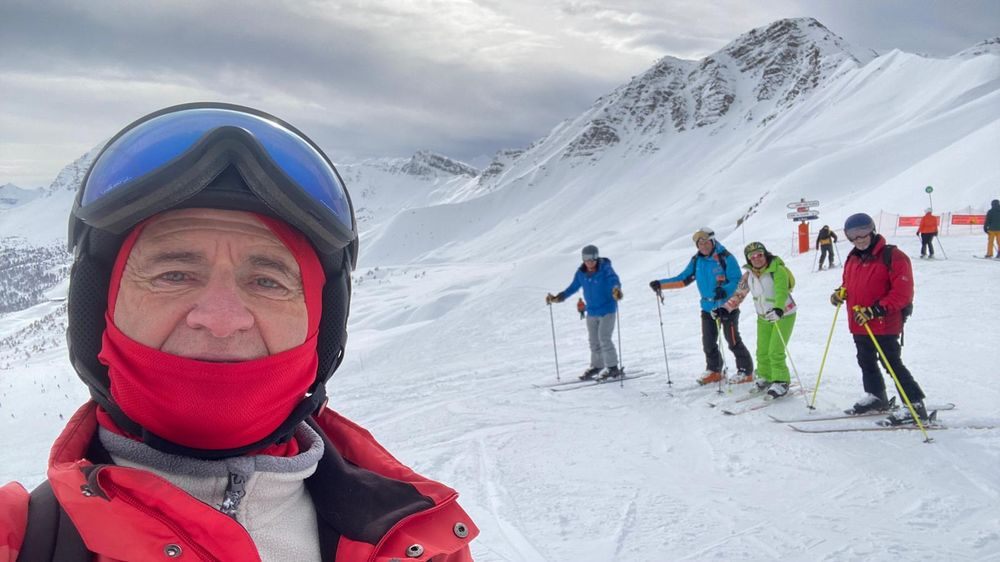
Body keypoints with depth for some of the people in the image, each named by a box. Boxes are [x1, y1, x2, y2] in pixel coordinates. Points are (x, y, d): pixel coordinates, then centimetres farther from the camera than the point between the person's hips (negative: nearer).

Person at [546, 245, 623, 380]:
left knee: (604, 338, -13)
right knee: (594, 340, 13)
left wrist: (616, 289, -57)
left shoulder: (605, 269, -17)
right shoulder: (581, 273, -2)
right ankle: (596, 365, 29)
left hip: (607, 310, -6)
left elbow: (614, 280, -35)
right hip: (592, 312, 6)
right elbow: (573, 287, 9)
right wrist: (558, 297, 4)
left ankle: (613, 368, -2)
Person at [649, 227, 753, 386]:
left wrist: (724, 290, -35)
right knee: (708, 342, 11)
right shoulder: (697, 261, 5)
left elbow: (738, 281, -16)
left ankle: (746, 371, 12)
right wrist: (661, 284, 1)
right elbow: (683, 279, 10)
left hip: (728, 306, -6)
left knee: (733, 341, -2)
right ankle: (714, 370, 28)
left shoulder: (725, 258, -14)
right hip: (708, 307, 6)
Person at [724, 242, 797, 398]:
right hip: (763, 317, 6)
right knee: (762, 352, 9)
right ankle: (766, 378, 28)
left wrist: (778, 309, -54)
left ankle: (781, 381, 7)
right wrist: (725, 308, -4)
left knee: (775, 352, -10)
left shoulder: (777, 270, -22)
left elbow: (781, 292, -37)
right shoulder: (749, 274, -2)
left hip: (783, 315, -6)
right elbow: (739, 293, 7)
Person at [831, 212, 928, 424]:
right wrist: (841, 293, 2)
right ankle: (875, 397, 39)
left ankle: (915, 406, 1)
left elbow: (902, 292, -19)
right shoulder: (852, 259, 10)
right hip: (859, 325, 8)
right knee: (866, 362, 20)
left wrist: (875, 310, -25)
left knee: (892, 365, -7)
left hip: (885, 325, -8)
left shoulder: (892, 256, -15)